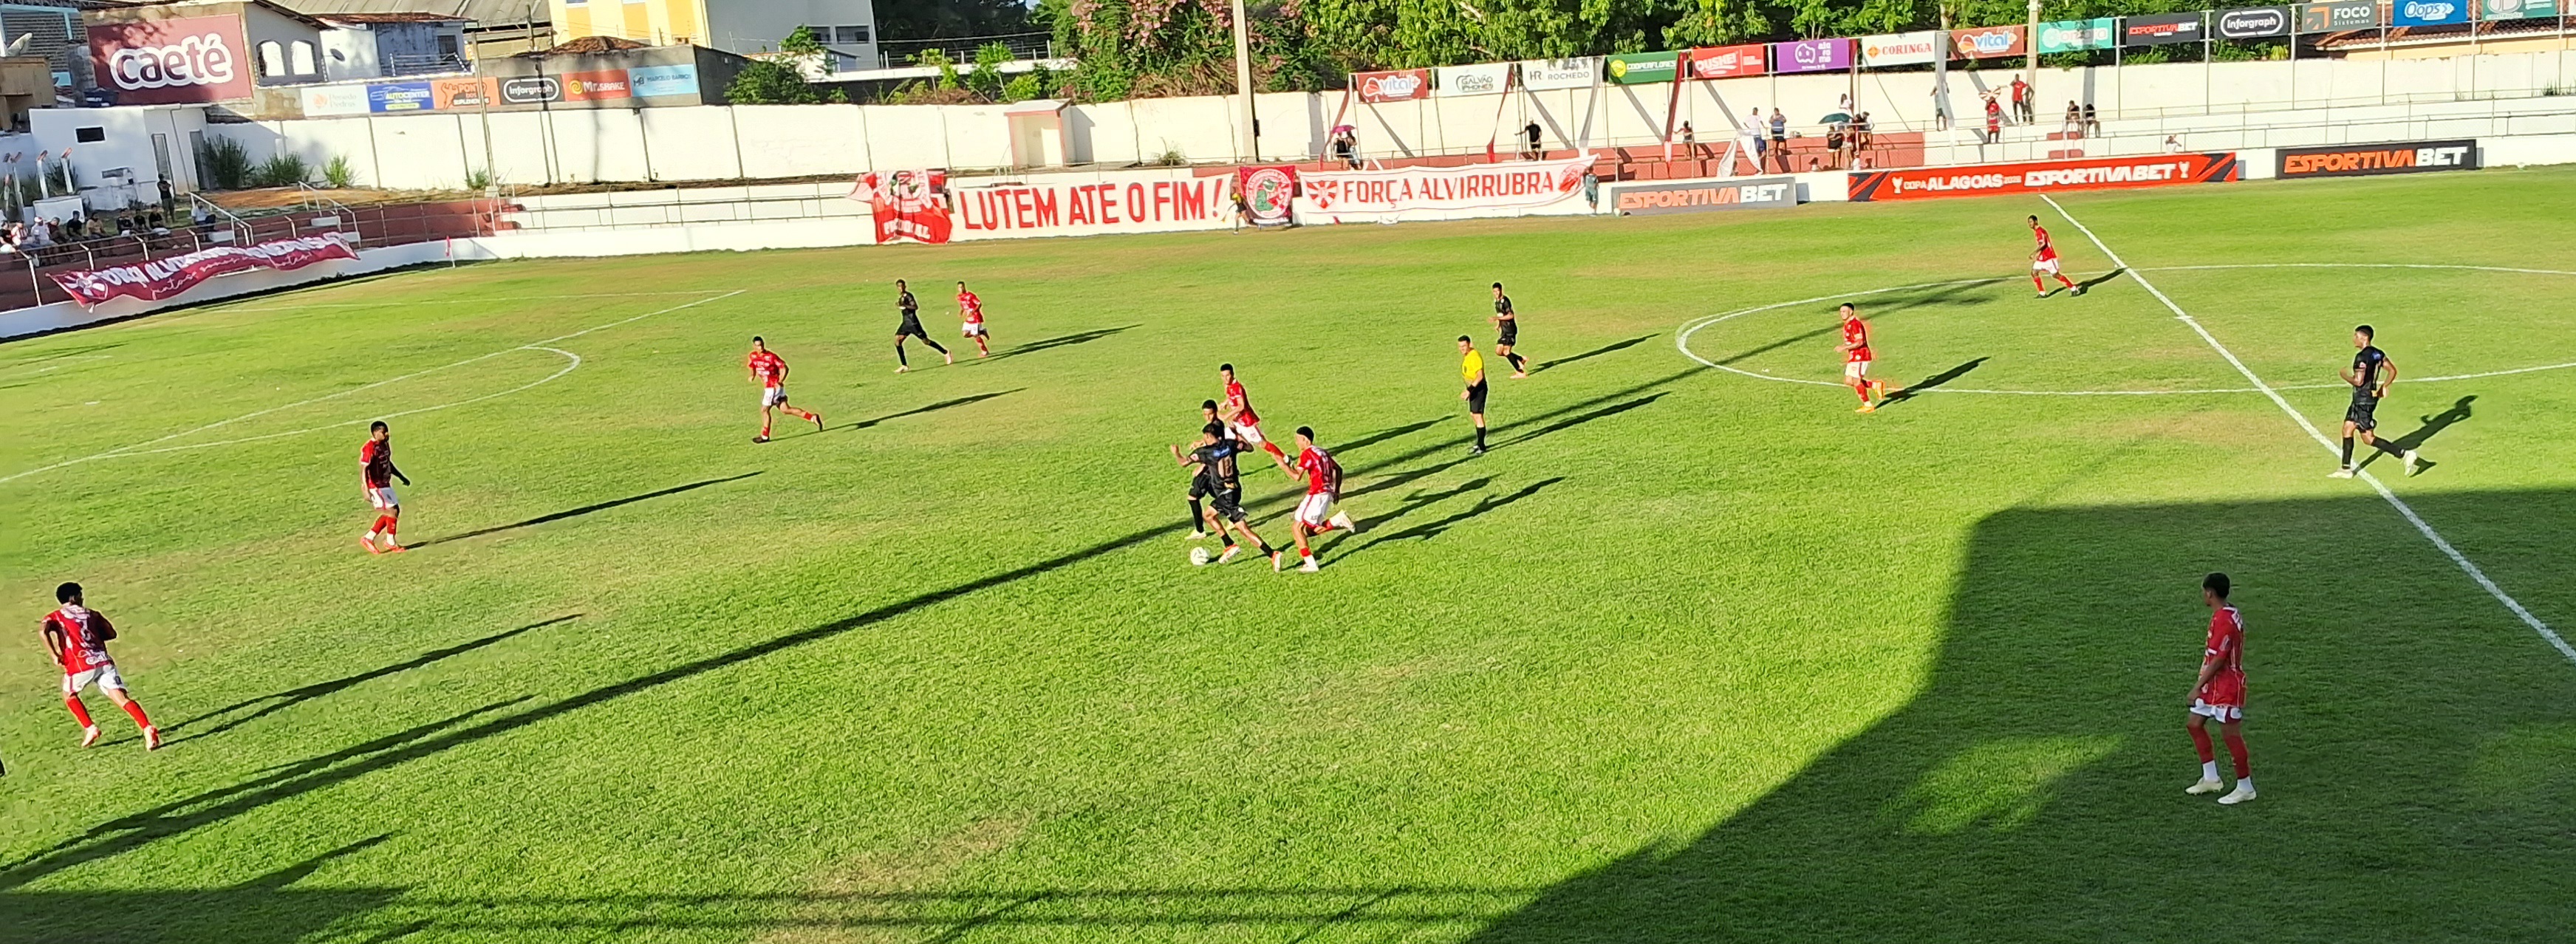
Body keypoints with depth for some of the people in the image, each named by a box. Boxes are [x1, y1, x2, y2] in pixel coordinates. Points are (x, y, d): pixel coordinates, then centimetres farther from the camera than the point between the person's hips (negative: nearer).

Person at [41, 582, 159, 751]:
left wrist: (54, 655, -6)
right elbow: (112, 634, 20)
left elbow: (43, 630, -10)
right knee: (122, 699, -8)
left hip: (79, 666, -2)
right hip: (103, 662, 2)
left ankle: (90, 729, 14)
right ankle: (148, 729, -29)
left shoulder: (54, 618, 12)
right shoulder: (92, 614, 20)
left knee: (69, 695, 29)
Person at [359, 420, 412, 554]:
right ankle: (390, 543, 7)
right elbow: (363, 470, -23)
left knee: (389, 513, 14)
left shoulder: (385, 444, 8)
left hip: (385, 484, 10)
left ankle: (369, 538, 22)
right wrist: (366, 491, -30)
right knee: (392, 511, -7)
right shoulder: (369, 449, -20)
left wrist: (402, 477, 24)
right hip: (375, 486, -10)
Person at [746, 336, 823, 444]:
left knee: (764, 410, 0)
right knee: (786, 409, 6)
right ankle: (813, 417, 7)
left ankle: (765, 436, 15)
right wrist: (752, 375, -1)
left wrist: (780, 382, -24)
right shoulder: (753, 356, 4)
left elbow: (784, 368, -13)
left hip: (774, 386, -7)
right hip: (768, 387, 7)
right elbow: (752, 367, 21)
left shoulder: (771, 356, -16)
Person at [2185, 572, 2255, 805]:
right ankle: (2211, 778, 23)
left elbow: (2218, 659, -24)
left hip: (2226, 686, -11)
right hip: (2215, 685, 11)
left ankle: (2245, 788, 11)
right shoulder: (2228, 615, 8)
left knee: (2230, 733, -1)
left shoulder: (2224, 620, -23)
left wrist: (2198, 686, -20)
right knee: (2195, 723, 15)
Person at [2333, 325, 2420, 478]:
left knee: (2368, 438, -3)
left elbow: (2358, 381, -25)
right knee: (2347, 430, 14)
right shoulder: (2378, 354, 7)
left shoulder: (2361, 357, -20)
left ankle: (2404, 454, -4)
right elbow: (2392, 370, 11)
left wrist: (2345, 376, -6)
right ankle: (2345, 469, 18)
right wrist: (2383, 387, 19)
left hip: (2363, 400, -10)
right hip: (2372, 396, 10)